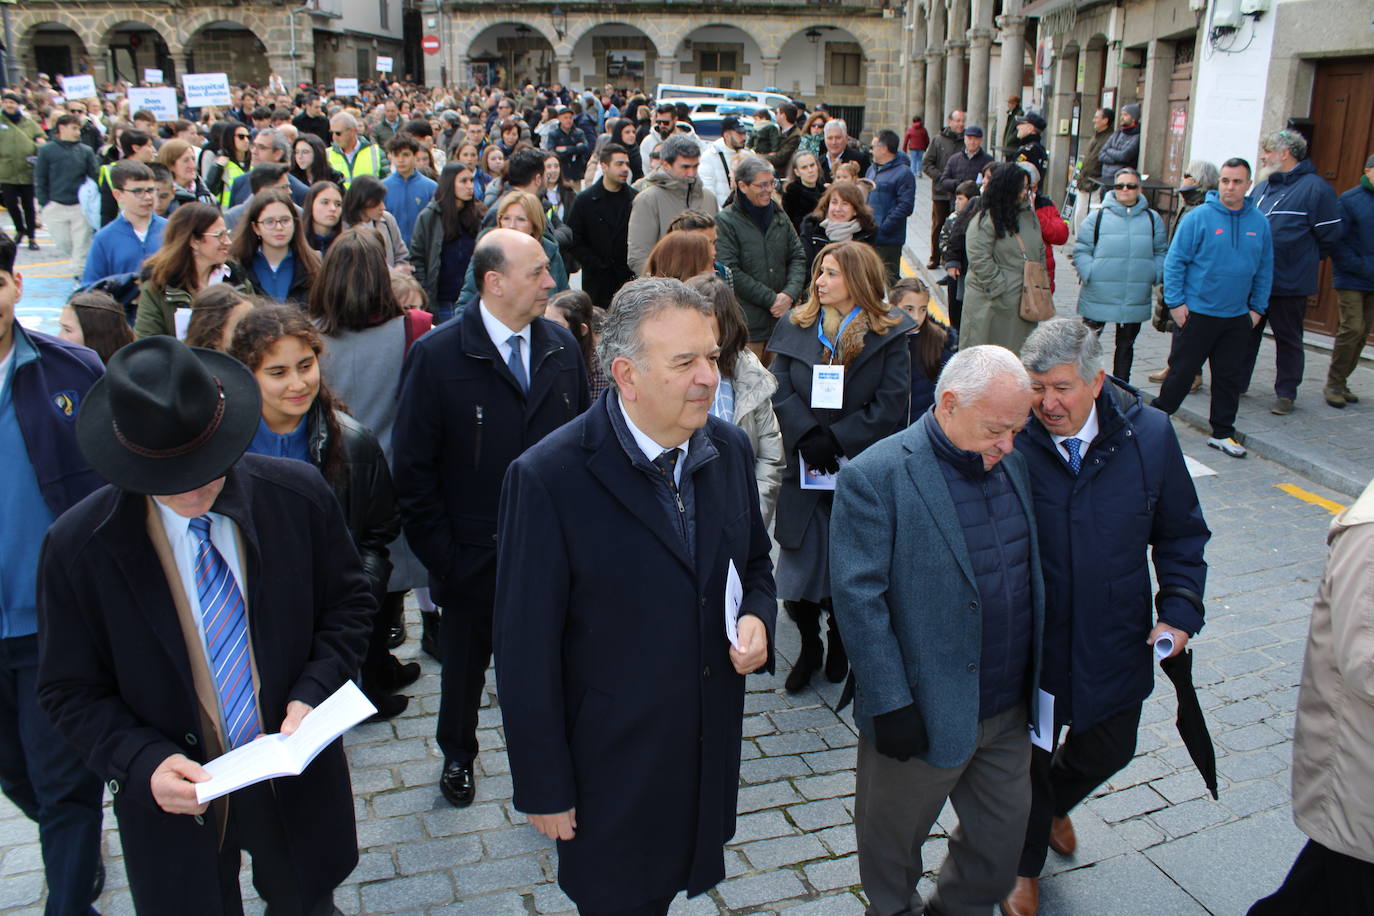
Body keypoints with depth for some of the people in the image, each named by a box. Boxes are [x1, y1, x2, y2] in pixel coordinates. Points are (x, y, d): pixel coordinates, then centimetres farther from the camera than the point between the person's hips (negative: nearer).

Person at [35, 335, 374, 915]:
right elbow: (72, 692, -7)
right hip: (175, 799, -1)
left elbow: (349, 605, -2)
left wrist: (312, 696, -17)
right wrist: (143, 764, -22)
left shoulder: (299, 496, -15)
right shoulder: (77, 547, -17)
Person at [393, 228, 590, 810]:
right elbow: (412, 467, -10)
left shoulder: (562, 347, 0)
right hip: (473, 557, -2)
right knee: (465, 661, 19)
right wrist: (438, 553, -11)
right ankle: (457, 756, 46)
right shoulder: (437, 356, -12)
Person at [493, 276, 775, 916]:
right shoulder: (549, 478, -22)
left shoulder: (729, 449, -4)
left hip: (710, 757, 5)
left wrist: (758, 619, -9)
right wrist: (543, 788, -11)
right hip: (612, 763, -5)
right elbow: (525, 651, -16)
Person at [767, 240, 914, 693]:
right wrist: (808, 438, -18)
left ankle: (840, 640, 34)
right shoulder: (795, 327, 4)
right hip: (804, 471, 2)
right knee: (799, 569, 4)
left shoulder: (888, 335, -4)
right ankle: (809, 645, 27)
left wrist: (835, 440, -15)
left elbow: (890, 405, -9)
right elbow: (781, 391, -3)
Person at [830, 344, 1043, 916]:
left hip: (1008, 708, 6)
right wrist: (890, 703, -20)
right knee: (894, 836, 18)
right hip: (924, 715, -6)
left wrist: (1036, 676, 11)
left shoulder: (1010, 463, 2)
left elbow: (1029, 571, 11)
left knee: (1003, 835, 21)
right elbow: (857, 597, -21)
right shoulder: (875, 477, -20)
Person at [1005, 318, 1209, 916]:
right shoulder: (1010, 441, -19)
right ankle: (1025, 865, 44)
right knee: (1029, 759, 15)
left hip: (1116, 642, 3)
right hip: (1030, 643, -3)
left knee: (1108, 750, 23)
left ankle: (1054, 804, 58)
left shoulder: (1149, 434, -10)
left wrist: (1181, 610, -6)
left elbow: (1181, 533, 3)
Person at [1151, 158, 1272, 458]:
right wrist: (1175, 302, -11)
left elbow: (1265, 270, 12)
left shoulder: (1259, 222, 5)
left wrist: (1258, 307, 9)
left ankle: (1222, 432, 20)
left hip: (1238, 318, 4)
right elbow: (1174, 261, -6)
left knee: (1231, 377, 9)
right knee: (1182, 371, 3)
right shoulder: (1199, 218, -8)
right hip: (1197, 313, -4)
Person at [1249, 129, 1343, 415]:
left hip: (1290, 283, -6)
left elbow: (1328, 236, -8)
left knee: (1288, 339, 5)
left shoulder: (1315, 188, -9)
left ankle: (1286, 393, 14)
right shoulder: (1262, 188, 12)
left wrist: (1303, 261, 3)